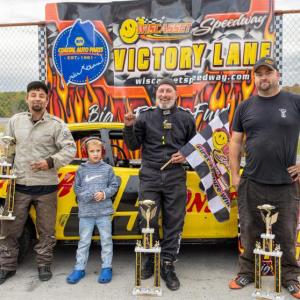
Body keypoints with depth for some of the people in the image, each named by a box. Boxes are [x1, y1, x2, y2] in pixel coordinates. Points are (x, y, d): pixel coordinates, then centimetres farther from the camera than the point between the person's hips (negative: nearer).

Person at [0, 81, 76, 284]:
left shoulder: (56, 124, -4)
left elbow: (70, 149, -8)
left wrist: (50, 162, -21)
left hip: (46, 188, -2)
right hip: (19, 186, 3)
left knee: (46, 231, 9)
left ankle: (44, 265, 26)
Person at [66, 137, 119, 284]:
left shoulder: (107, 168, 1)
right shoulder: (81, 169, 3)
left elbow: (114, 186, 4)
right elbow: (76, 188, 4)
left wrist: (104, 194, -13)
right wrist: (86, 196, -13)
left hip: (104, 211, 0)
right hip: (85, 211, 1)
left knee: (106, 240, 7)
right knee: (84, 241, 9)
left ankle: (107, 268, 18)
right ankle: (79, 268, 18)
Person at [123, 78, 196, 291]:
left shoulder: (186, 117, 5)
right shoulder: (145, 116, 3)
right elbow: (133, 146, 4)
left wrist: (185, 156, -6)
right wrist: (129, 126, -12)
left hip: (175, 177, 0)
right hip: (150, 175, 0)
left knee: (173, 223, 4)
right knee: (148, 221, 5)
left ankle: (168, 265, 16)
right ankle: (151, 260, 25)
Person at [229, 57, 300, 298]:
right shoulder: (245, 107, 6)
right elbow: (235, 142, 8)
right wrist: (235, 175, 3)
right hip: (251, 184, 2)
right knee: (250, 233, 11)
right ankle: (248, 272, 26)